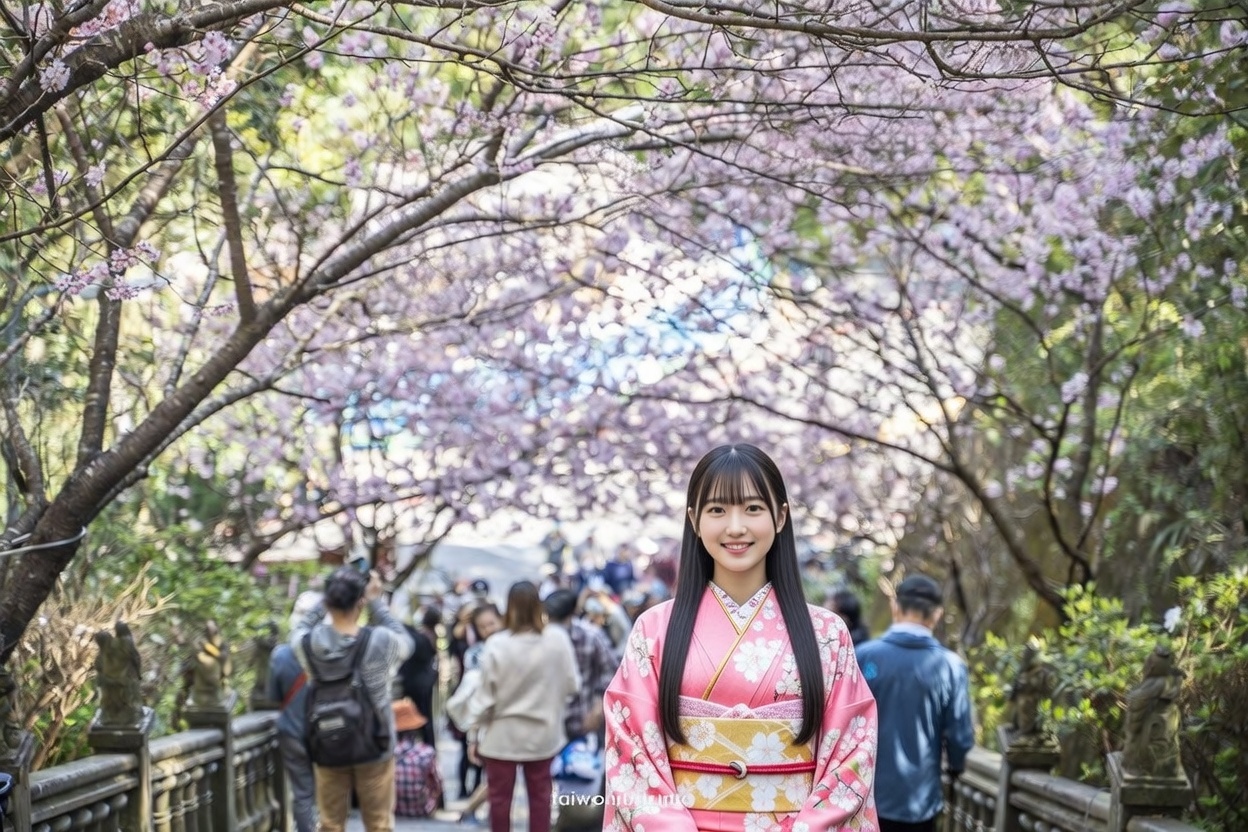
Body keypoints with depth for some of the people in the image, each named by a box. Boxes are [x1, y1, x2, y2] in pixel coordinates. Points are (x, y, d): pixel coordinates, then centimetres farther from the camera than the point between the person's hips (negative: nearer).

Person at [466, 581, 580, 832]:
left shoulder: (497, 644, -17)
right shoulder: (558, 639, -12)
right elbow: (572, 685, -4)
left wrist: (475, 734, 1)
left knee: (500, 796, 10)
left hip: (503, 734, -2)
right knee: (540, 795, 14)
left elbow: (486, 696, -11)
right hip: (542, 732, 2)